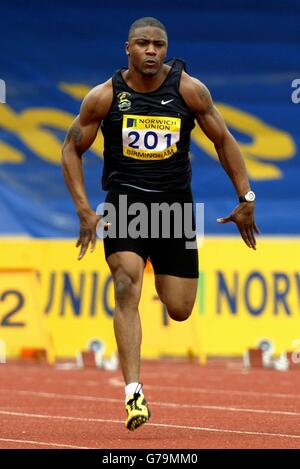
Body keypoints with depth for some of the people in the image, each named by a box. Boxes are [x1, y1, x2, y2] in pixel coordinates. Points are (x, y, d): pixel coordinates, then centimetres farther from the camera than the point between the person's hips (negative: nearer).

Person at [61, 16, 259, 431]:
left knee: (179, 311, 4)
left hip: (175, 202, 1)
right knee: (127, 289, -23)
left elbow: (223, 140, 4)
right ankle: (133, 391, -25)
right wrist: (84, 211, -5)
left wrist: (246, 199, 2)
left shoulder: (189, 90, -6)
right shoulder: (104, 97, -8)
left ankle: (163, 274, 43)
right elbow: (72, 149, 3)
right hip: (124, 201, -1)